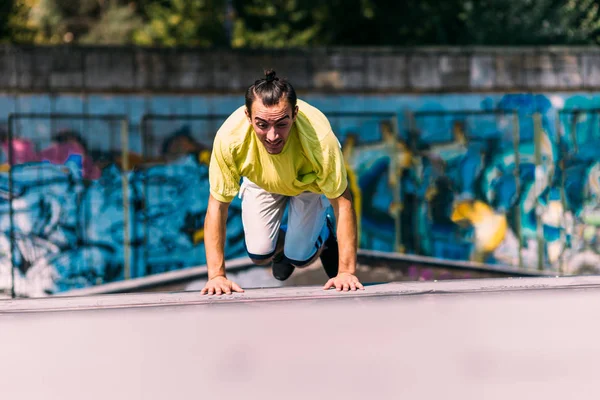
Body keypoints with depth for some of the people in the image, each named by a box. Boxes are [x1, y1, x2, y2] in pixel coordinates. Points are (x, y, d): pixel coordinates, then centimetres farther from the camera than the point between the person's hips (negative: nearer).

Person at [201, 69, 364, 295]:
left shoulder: (319, 137, -45)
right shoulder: (230, 137, -41)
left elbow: (343, 202, -33)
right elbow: (217, 207, -29)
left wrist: (346, 272, -34)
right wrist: (216, 275, -31)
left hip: (310, 183, -1)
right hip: (261, 182, 1)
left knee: (300, 258, -7)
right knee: (259, 255, -6)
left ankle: (324, 234, 28)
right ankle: (283, 241, 30)